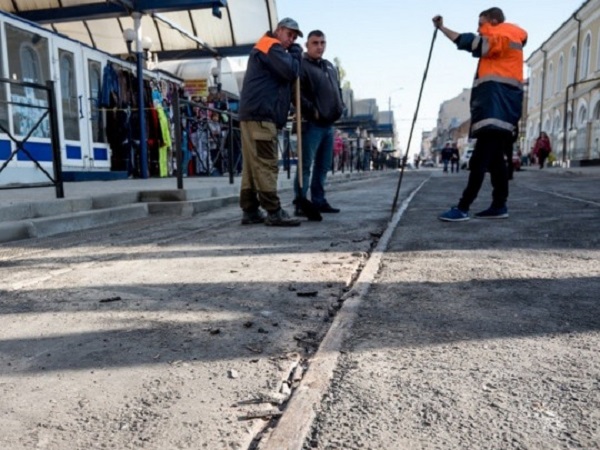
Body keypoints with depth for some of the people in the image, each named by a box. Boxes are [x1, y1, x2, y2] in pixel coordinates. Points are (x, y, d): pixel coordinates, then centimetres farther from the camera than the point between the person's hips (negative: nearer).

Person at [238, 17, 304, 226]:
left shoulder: (266, 49, 31)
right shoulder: (271, 46, -1)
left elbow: (284, 77, 28)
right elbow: (291, 71, -13)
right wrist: (296, 52, 5)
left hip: (253, 113, 10)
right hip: (260, 114, -10)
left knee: (252, 166, 6)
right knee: (266, 165, -12)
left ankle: (250, 211, 7)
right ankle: (274, 212, -12)